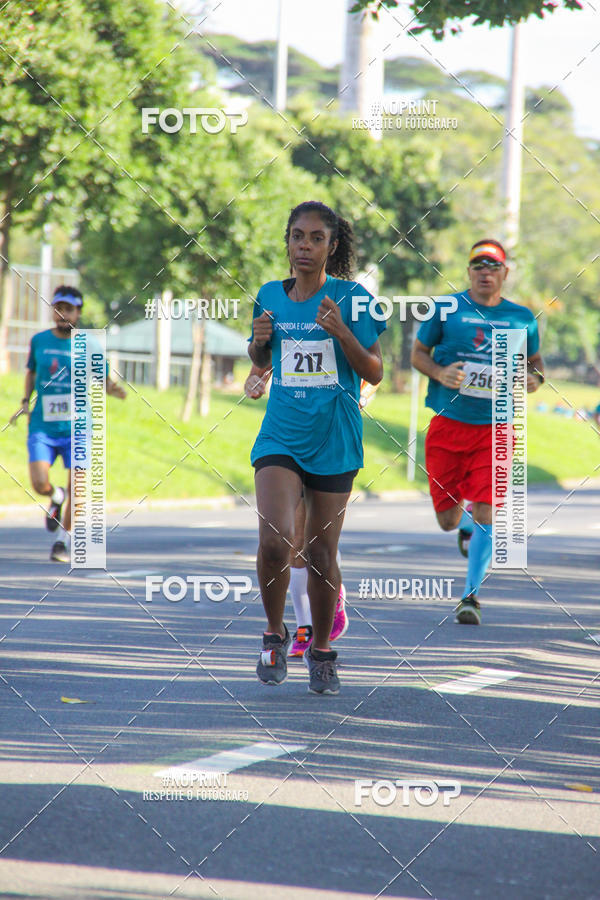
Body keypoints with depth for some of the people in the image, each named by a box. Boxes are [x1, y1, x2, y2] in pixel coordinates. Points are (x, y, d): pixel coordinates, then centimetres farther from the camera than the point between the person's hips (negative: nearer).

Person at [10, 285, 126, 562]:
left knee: (76, 490, -5)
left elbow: (103, 381, 6)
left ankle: (63, 541, 15)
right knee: (40, 484, -13)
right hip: (42, 428, 1)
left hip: (76, 428, -1)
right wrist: (25, 402, 9)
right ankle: (57, 497, 24)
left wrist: (113, 389, -17)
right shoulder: (39, 341, 5)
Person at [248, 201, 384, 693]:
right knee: (274, 540, -18)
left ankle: (322, 652, 23)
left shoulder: (350, 297, -3)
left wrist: (340, 330, -18)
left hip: (334, 439, -1)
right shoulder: (270, 296, 7)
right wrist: (260, 338, -1)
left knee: (321, 551, 5)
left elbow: (374, 372, -4)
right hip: (280, 435, 1)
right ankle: (275, 634, 5)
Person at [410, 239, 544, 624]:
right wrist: (440, 373, -13)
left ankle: (472, 594, 0)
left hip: (494, 429, 0)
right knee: (447, 520, 6)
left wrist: (534, 378, -4)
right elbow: (418, 353, 8)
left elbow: (535, 361, 19)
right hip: (447, 425, 0)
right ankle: (468, 524, 43)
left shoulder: (522, 318, 5)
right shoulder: (445, 310, 0)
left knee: (485, 516, -12)